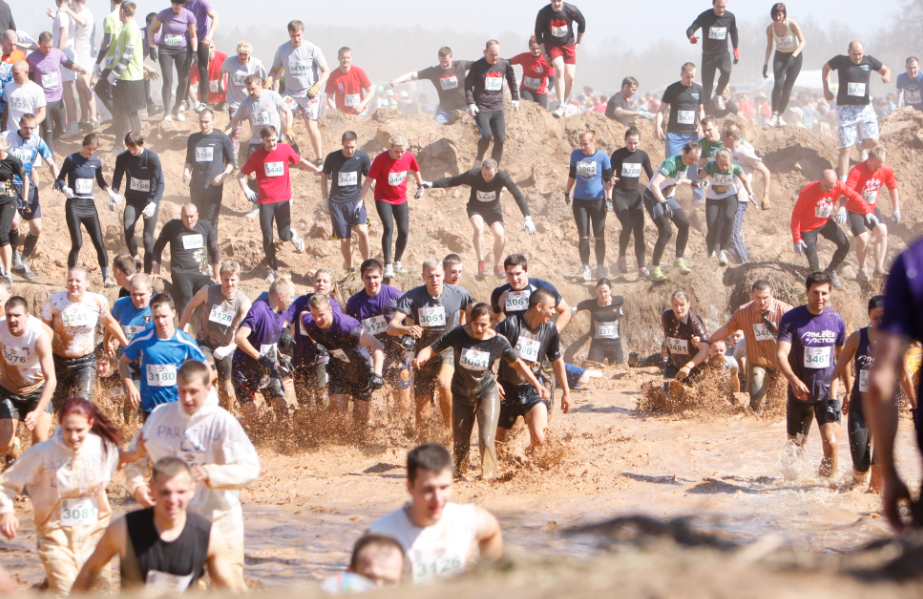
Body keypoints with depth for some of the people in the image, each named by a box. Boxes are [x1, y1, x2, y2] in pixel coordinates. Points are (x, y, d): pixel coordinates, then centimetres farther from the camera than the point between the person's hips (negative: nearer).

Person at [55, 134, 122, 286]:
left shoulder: (96, 162, 7)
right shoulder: (72, 159, -4)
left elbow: (101, 181, 22)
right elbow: (60, 179, 2)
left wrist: (110, 192, 5)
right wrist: (65, 188, -19)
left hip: (89, 205, 4)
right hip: (74, 205, -4)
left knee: (99, 243, -2)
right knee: (77, 243, -9)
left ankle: (106, 278, 3)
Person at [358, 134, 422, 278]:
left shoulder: (409, 157, -10)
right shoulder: (381, 159, -21)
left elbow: (415, 171, 12)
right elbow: (369, 179, -16)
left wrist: (420, 186, 25)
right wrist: (361, 199, -17)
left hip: (401, 199, 4)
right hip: (383, 198, -4)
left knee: (404, 231, -1)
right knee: (388, 228, -22)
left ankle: (397, 263, 20)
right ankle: (388, 266, -18)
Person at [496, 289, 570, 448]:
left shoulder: (549, 330, 0)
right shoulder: (510, 325, -12)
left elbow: (557, 361, 13)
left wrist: (566, 392, 18)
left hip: (533, 390, 2)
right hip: (507, 389, -2)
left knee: (539, 439, -18)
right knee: (499, 438, 9)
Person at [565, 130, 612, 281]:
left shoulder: (602, 156, -7)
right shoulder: (575, 155, 0)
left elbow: (608, 180, -1)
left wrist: (609, 199, -4)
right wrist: (567, 193, 22)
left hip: (598, 200, -2)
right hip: (580, 200, 2)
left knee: (599, 236, 3)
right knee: (583, 236, 0)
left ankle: (600, 268, 13)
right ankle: (585, 269, 4)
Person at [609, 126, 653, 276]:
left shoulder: (642, 155, 3)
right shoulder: (618, 154, -6)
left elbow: (651, 176, 11)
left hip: (635, 196, 3)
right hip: (620, 195, -3)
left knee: (639, 231, -3)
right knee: (627, 226, -23)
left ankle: (641, 268, -1)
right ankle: (622, 257, 0)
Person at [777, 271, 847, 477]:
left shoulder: (836, 320, 0)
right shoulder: (791, 319, -10)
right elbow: (781, 354, -20)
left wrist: (848, 390, 20)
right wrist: (794, 380, -38)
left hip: (828, 392, 1)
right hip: (800, 392, -1)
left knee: (831, 443, -17)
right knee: (795, 448, 10)